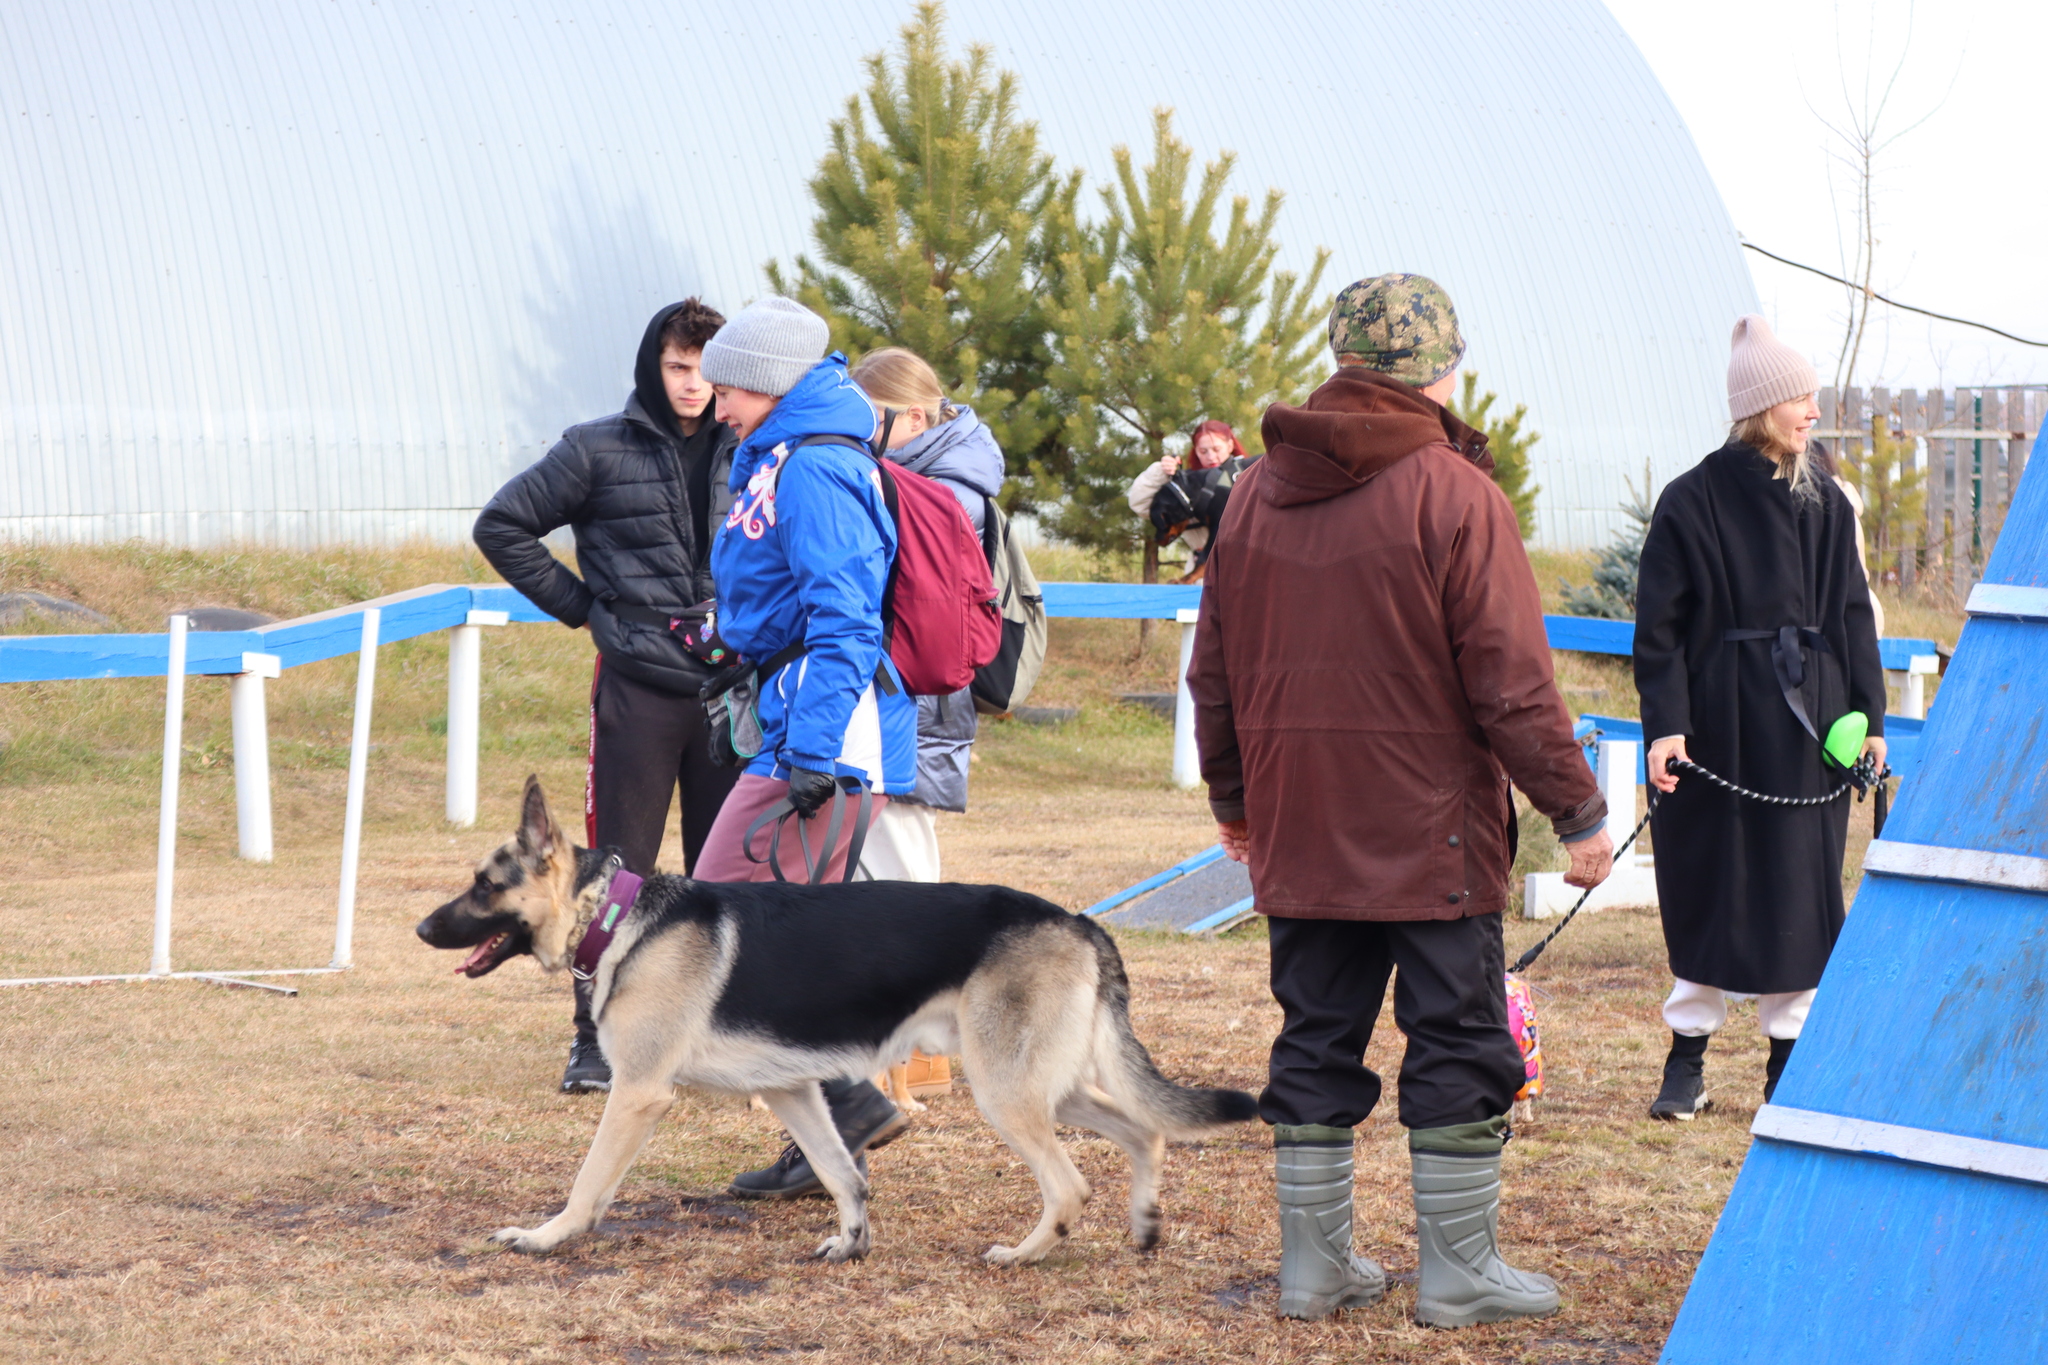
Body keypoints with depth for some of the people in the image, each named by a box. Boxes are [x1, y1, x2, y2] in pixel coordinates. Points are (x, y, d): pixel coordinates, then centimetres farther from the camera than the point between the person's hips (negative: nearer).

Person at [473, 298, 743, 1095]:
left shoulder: (748, 454, 9)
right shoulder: (598, 452, -1)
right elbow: (502, 527, 2)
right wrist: (580, 604, -1)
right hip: (637, 690, -3)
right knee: (620, 870, -2)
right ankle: (596, 1040, 4)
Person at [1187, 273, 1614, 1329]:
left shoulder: (1257, 493, 8)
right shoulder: (1454, 494, -11)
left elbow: (1214, 674, 14)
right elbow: (1510, 681, -13)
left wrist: (1231, 799, 26)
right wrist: (1577, 810, -5)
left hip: (1297, 835, 6)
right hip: (1431, 834, -5)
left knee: (1316, 1041, 12)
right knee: (1458, 1045, 3)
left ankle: (1315, 1262, 16)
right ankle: (1459, 1271, 8)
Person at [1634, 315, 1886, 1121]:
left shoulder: (1825, 504, 8)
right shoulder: (1693, 502, -4)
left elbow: (1853, 617, 12)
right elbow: (1658, 626, -6)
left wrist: (1869, 716, 6)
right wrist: (1664, 725, -15)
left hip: (1806, 723, 3)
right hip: (1719, 720, -3)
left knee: (1801, 889, 4)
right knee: (1709, 888, 1)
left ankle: (1788, 1065, 12)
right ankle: (1688, 1061, 12)